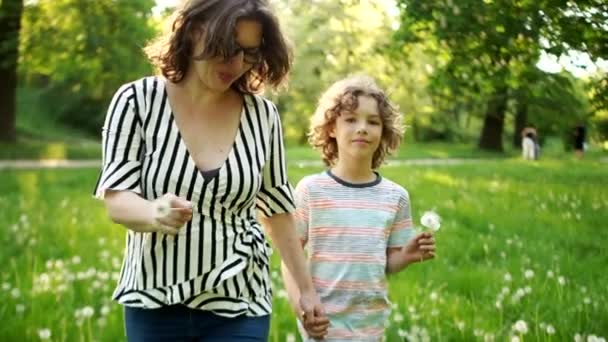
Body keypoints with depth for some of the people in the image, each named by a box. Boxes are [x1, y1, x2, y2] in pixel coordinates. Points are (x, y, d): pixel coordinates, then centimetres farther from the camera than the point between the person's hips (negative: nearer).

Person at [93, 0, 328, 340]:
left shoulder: (263, 115, -2)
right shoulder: (137, 101, -7)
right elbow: (116, 200, -11)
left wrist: (306, 288, 13)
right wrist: (154, 213, -34)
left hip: (238, 306, 0)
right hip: (154, 303, 0)